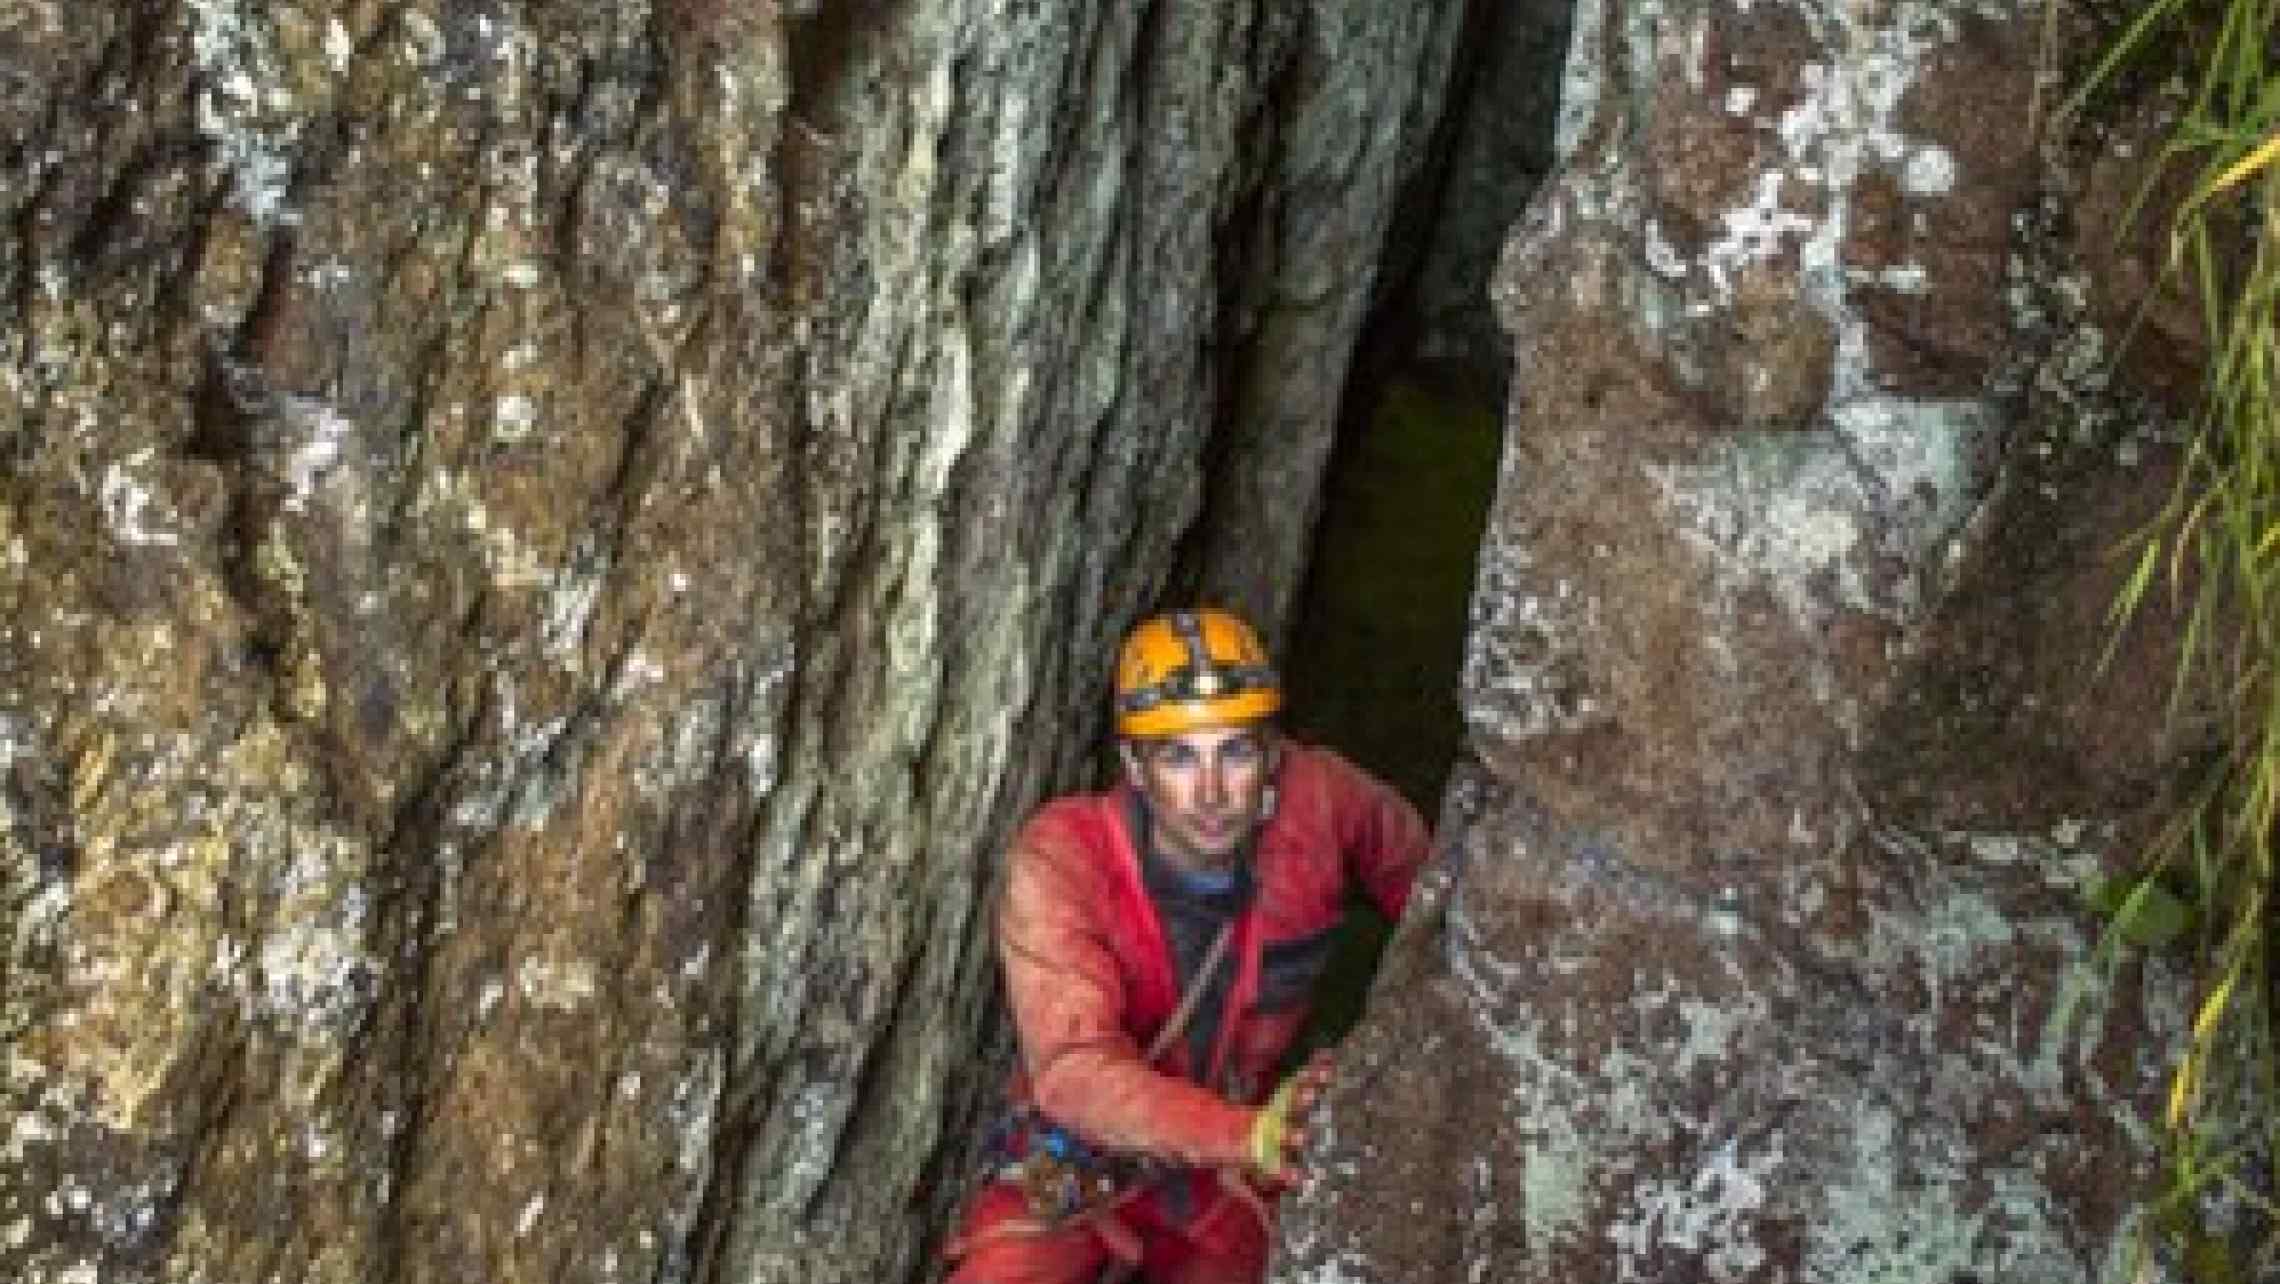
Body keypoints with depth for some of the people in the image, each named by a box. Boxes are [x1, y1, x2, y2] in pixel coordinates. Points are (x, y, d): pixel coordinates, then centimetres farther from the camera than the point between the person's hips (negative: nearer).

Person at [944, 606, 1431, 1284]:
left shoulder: (1314, 797, -20)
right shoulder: (1059, 858, -28)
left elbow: (1409, 862, 3)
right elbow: (1074, 1069, -38)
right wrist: (1249, 1133, -52)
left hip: (1226, 1180, 3)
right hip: (1077, 1165, -3)